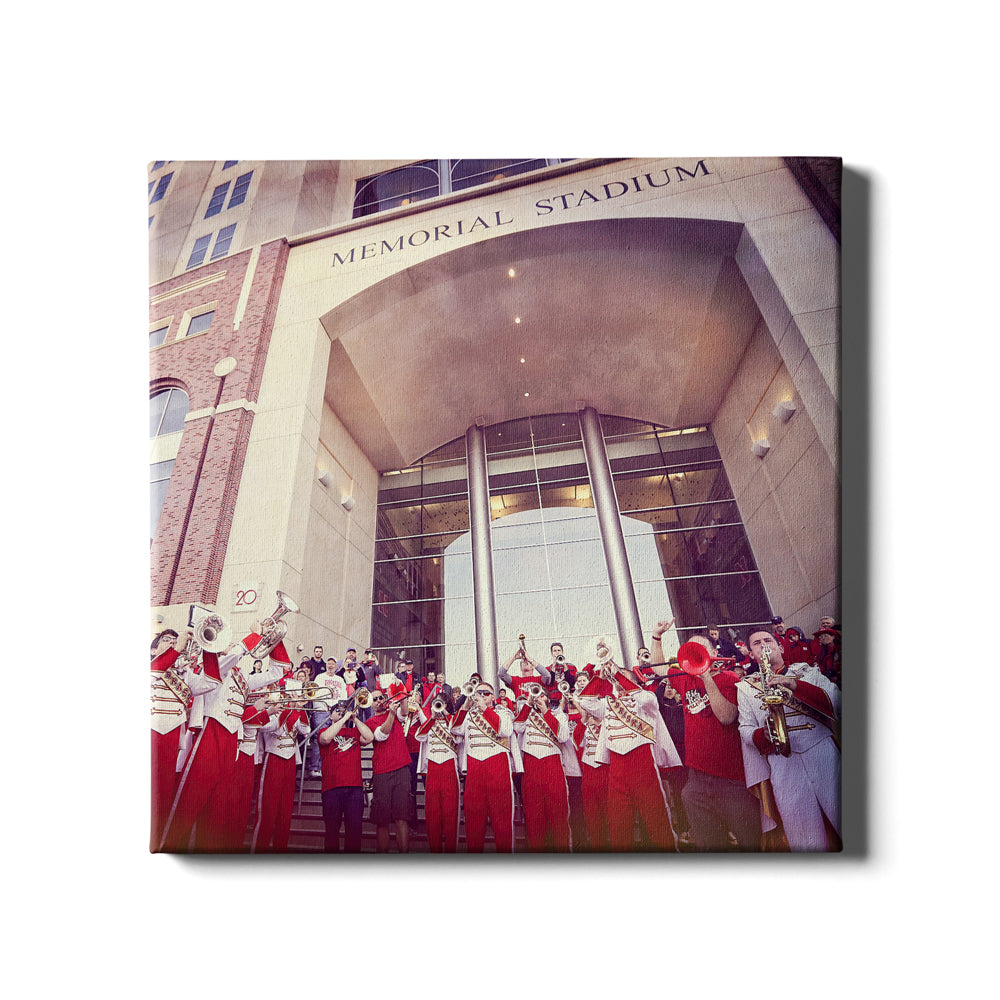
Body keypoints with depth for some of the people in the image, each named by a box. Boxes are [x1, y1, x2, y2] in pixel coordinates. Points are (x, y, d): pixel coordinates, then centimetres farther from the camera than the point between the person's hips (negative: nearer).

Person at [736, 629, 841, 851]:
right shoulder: (746, 686, 12)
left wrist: (795, 685, -16)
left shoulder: (807, 670, 13)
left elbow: (836, 701, -4)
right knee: (803, 837, -2)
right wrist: (764, 735, -15)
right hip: (783, 763, 0)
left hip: (823, 752, 0)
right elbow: (745, 729, 7)